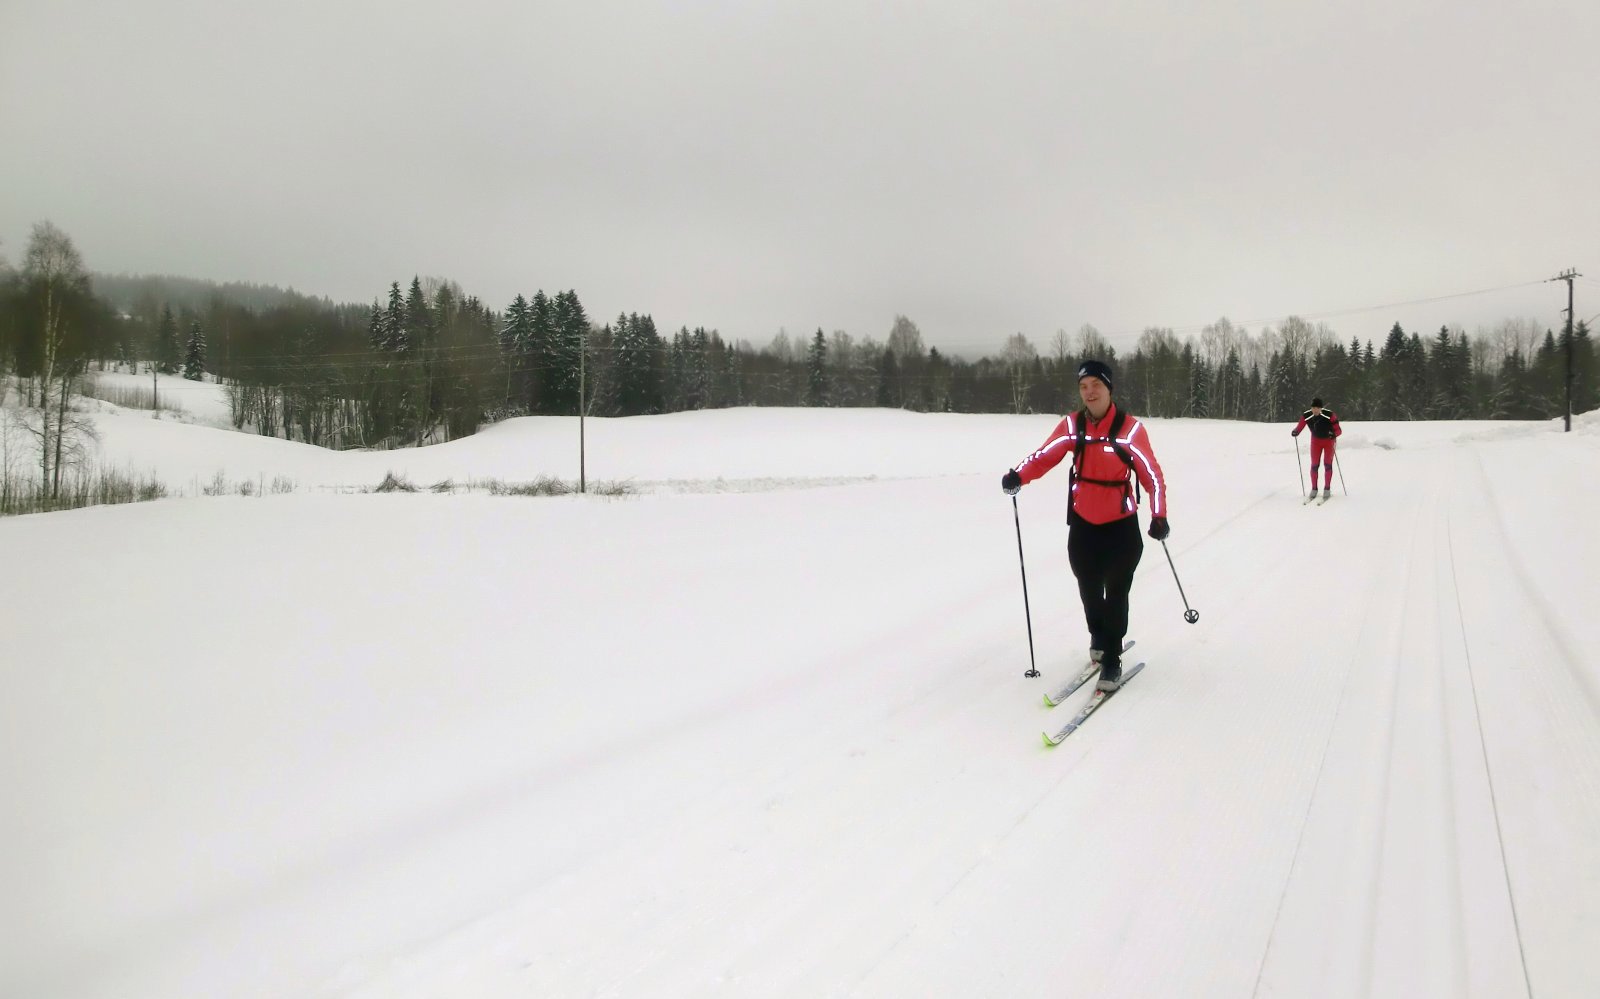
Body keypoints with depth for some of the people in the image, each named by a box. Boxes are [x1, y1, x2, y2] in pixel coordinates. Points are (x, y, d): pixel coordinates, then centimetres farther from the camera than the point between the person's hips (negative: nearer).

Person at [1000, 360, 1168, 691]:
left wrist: (1159, 515, -16)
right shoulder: (1072, 425, -4)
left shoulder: (1130, 428, -13)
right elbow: (1045, 456, -9)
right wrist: (1019, 476, -27)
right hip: (1083, 523, 3)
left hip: (1121, 523, -3)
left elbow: (1151, 473, -10)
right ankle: (1100, 637, 38)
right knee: (1089, 588, 13)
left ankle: (1111, 658, 12)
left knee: (1116, 592, 1)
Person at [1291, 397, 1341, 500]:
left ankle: (1327, 489, 4)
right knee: (1314, 465, -2)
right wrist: (1295, 432, -37)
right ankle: (1314, 489, 9)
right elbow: (1299, 427, -15)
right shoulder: (1306, 416, -22)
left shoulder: (1329, 415, -29)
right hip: (1316, 441, 2)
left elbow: (1338, 430, -26)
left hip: (1329, 441, -2)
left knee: (1327, 464, -7)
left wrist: (1334, 434, -47)